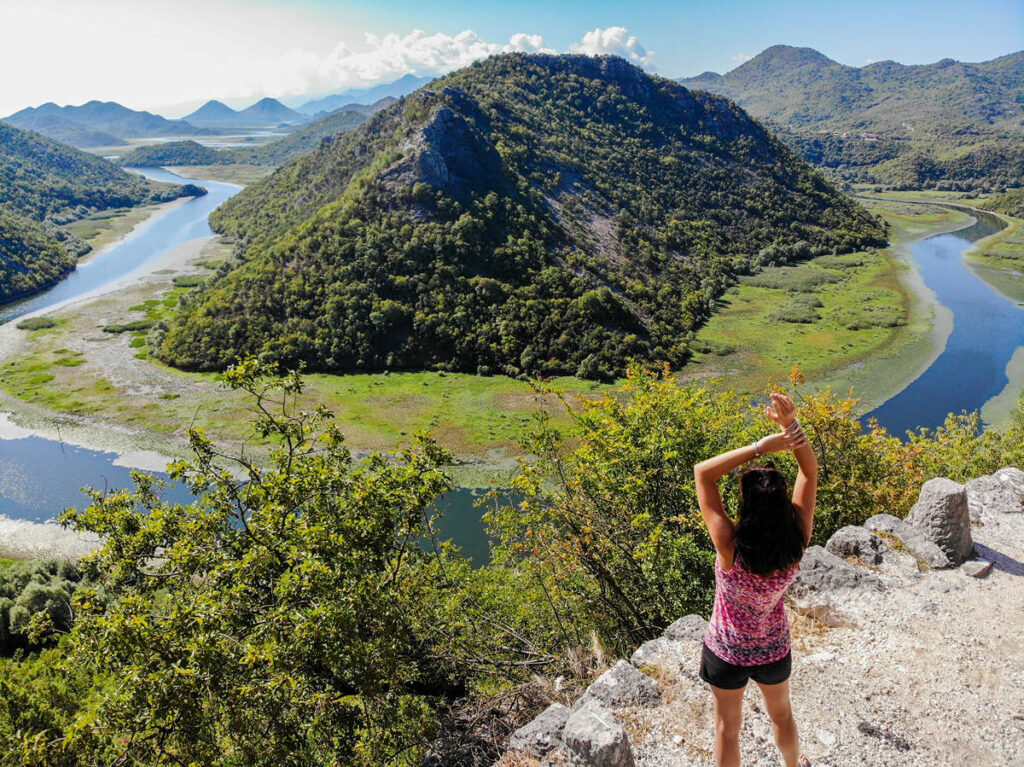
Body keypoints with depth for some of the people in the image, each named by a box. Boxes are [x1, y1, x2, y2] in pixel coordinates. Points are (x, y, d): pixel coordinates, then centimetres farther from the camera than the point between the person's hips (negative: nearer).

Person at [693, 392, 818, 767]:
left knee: (727, 727, 24)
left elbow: (703, 472, -34)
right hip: (774, 650, 3)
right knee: (781, 713, 34)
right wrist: (791, 425, -33)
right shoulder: (797, 543, -29)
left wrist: (759, 447, -38)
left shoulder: (731, 546, -37)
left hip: (727, 652, -3)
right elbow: (810, 473, -19)